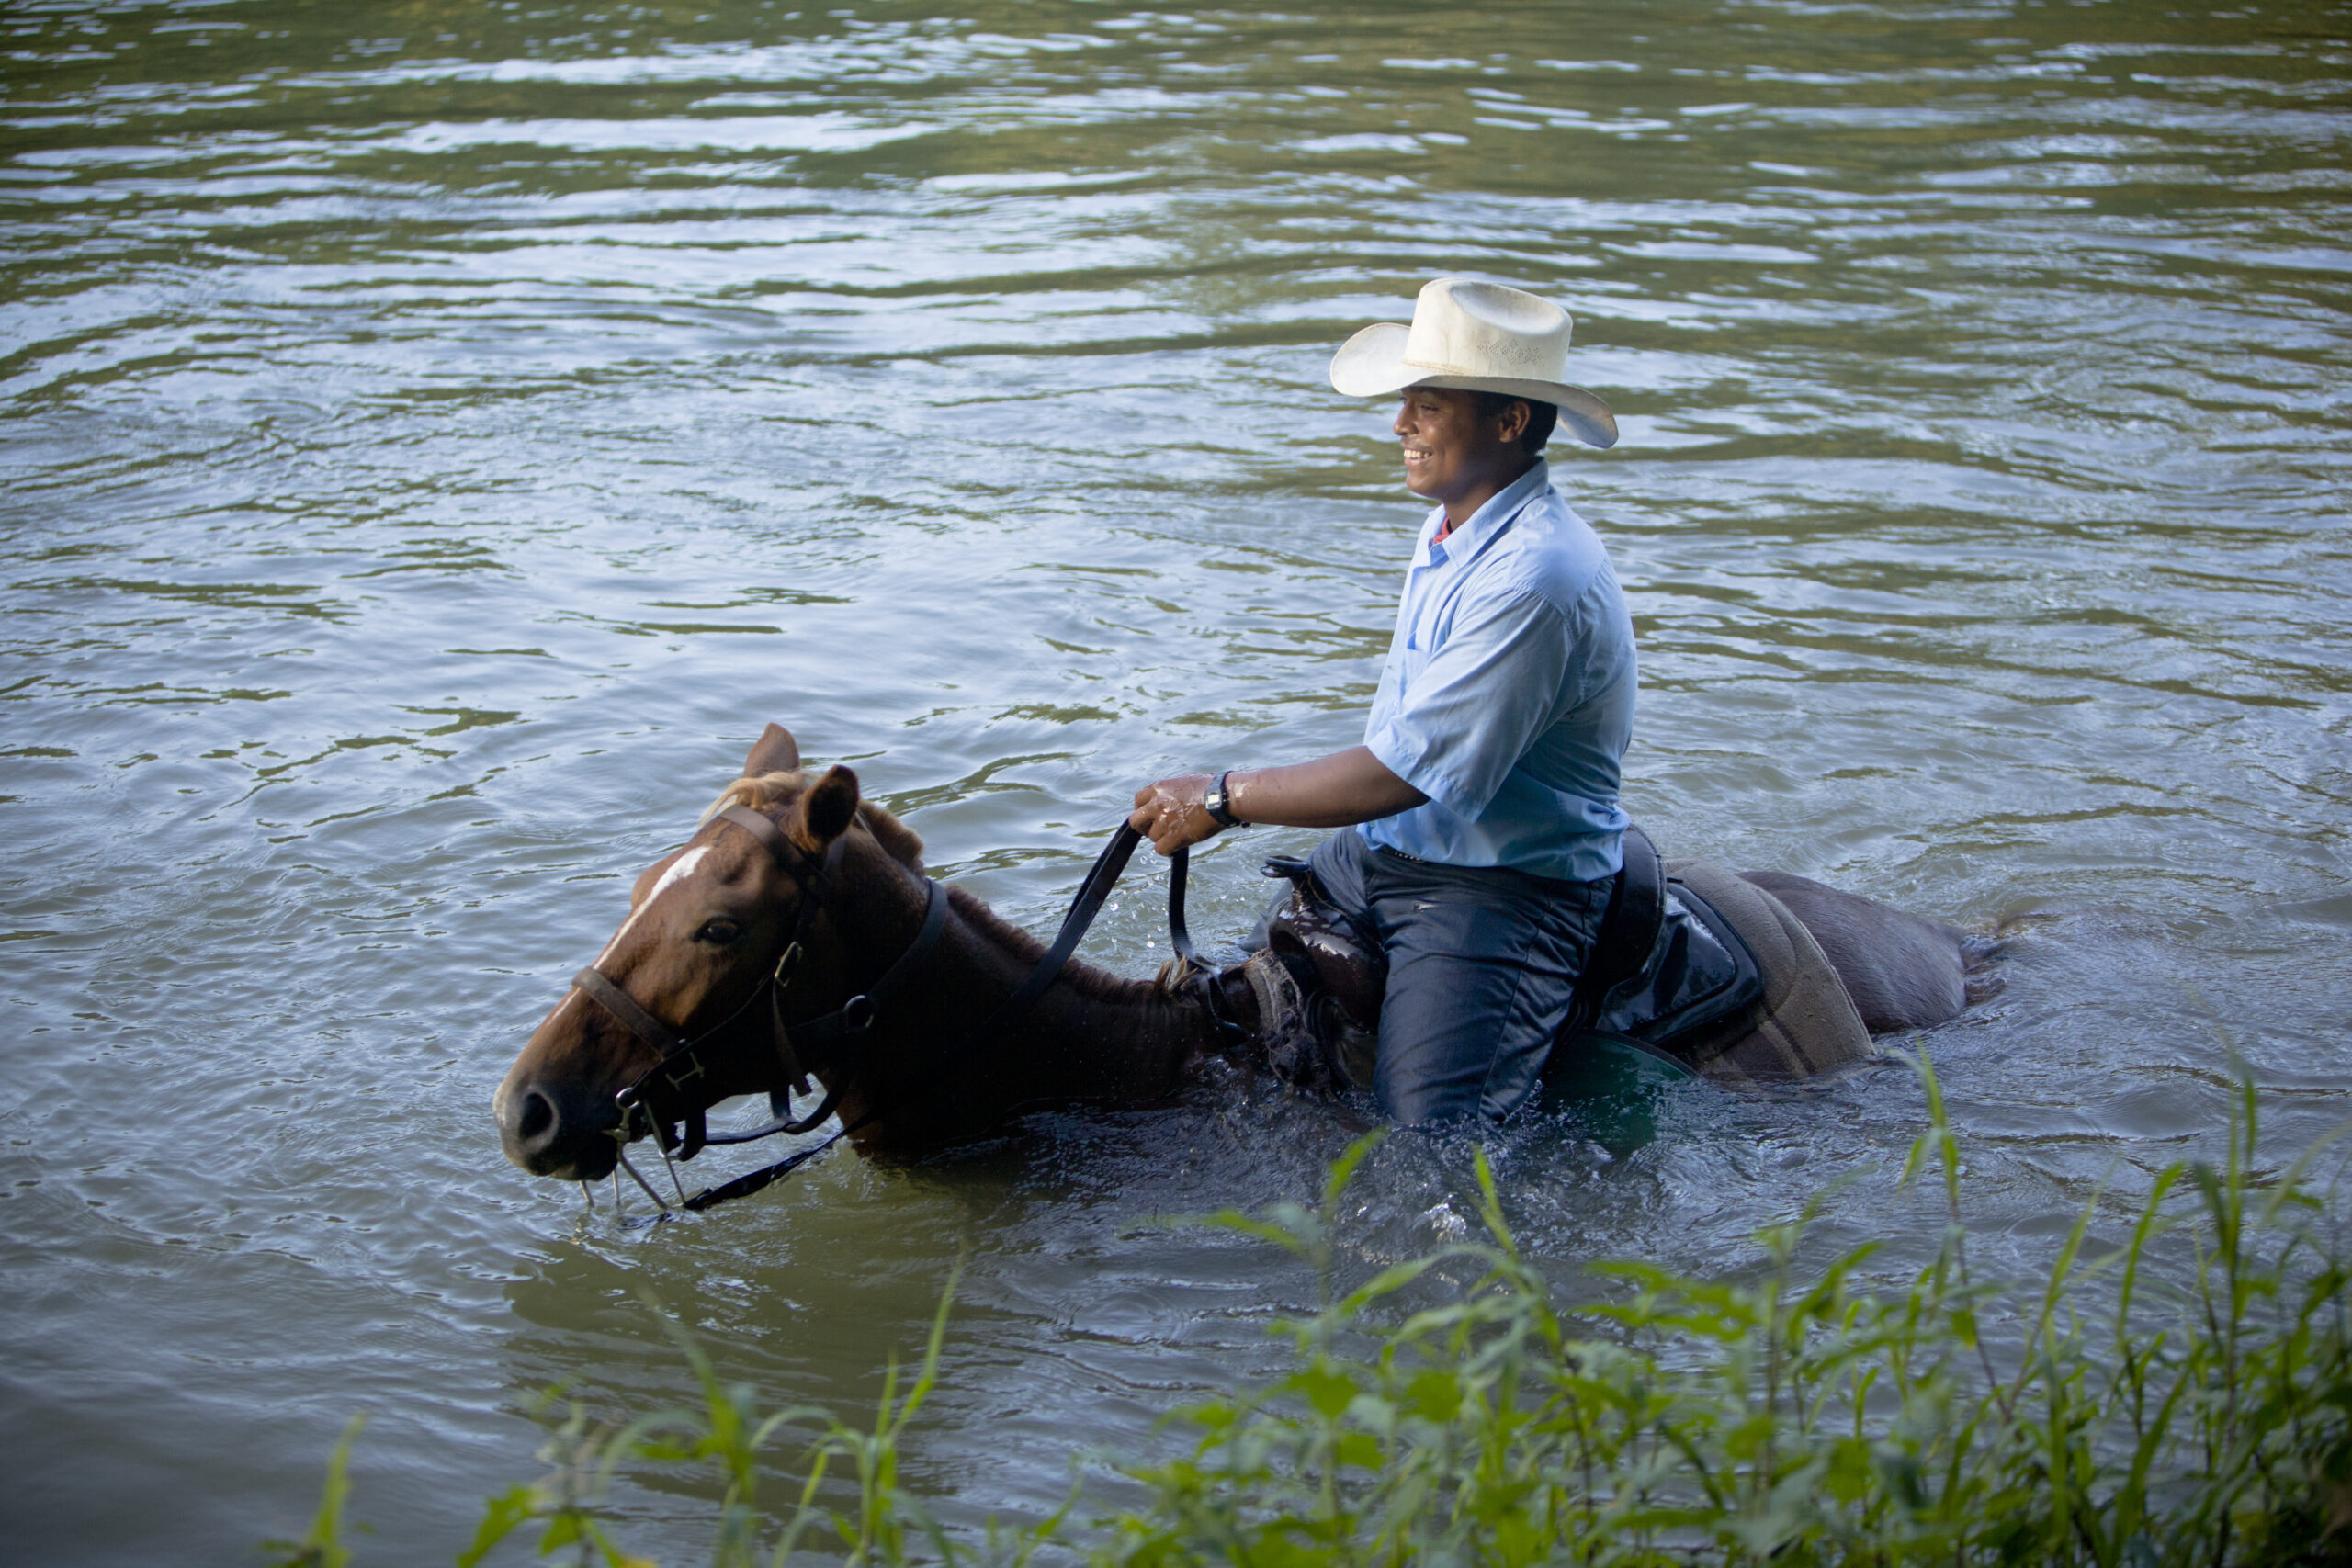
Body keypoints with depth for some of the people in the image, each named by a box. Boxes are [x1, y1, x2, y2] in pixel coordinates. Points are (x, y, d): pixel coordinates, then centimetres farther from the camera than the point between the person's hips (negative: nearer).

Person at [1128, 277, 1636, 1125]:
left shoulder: (1536, 579, -28)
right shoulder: (1458, 519, 4)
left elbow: (1407, 772, -27)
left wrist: (1222, 799, -19)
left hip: (1502, 887, -9)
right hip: (1381, 849, 9)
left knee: (1428, 1138, -19)